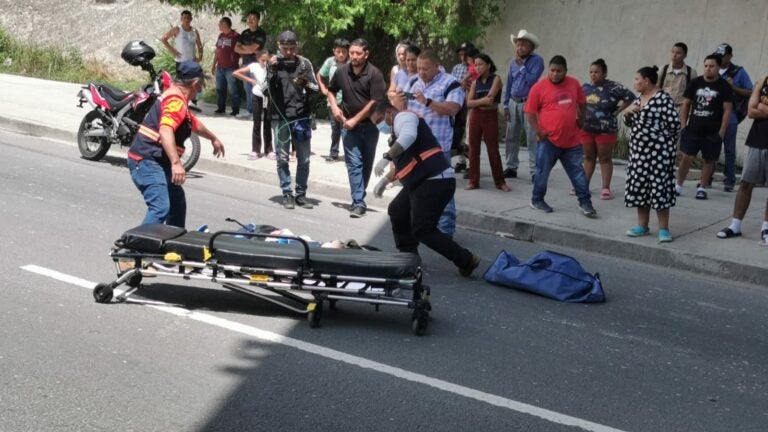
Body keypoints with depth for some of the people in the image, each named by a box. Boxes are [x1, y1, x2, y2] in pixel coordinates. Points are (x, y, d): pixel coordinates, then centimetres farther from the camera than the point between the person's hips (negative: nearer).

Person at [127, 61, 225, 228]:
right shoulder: (176, 100, -16)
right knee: (161, 208, -24)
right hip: (147, 162, -11)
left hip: (156, 162, 11)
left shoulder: (176, 98, 18)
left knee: (177, 201, 22)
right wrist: (176, 163, -42)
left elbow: (193, 123, 38)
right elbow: (165, 130, -33)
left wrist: (213, 138, 54)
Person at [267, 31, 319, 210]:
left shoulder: (304, 63, 4)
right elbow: (268, 89, -3)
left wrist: (305, 84, -17)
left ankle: (301, 194, 15)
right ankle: (287, 194, 11)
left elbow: (316, 88, 3)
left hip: (301, 117, 1)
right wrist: (272, 70, -16)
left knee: (304, 159, 4)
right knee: (282, 158, 3)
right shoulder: (274, 63, 3)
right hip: (280, 117, -1)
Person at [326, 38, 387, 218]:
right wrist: (334, 107, 0)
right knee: (354, 163, -6)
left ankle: (359, 197, 25)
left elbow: (375, 102, -14)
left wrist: (355, 119, -14)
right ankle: (358, 202, -9)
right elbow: (331, 90, 18)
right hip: (349, 124, 1)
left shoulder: (374, 74, -11)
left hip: (369, 124, -1)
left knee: (366, 163, 9)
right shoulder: (342, 71, 1)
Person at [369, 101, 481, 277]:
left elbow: (409, 136, -31)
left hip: (435, 181, -11)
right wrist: (385, 181, 38)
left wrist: (386, 157, -30)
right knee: (397, 212, 21)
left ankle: (466, 260, -3)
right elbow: (404, 162, 36)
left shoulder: (403, 117, -6)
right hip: (422, 182, 11)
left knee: (422, 230, -10)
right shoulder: (398, 126, 26)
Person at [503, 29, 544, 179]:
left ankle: (535, 171, -9)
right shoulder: (513, 62, 13)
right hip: (514, 103, 6)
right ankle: (511, 168, 21)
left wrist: (521, 65, -9)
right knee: (511, 138, 10)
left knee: (532, 139, -9)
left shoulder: (537, 60, -3)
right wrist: (506, 105, 12)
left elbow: (531, 80, -16)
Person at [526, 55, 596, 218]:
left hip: (571, 140, 3)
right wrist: (538, 131, -13)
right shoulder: (539, 87, -7)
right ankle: (537, 200, 22)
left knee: (578, 172, 8)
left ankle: (585, 203, 15)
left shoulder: (574, 84, 4)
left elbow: (581, 103, 20)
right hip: (548, 140, -3)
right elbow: (530, 112, -4)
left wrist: (580, 119, 11)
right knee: (542, 172, 5)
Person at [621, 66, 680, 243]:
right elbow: (630, 123, 22)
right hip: (639, 150, 8)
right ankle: (642, 225, 21)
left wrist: (658, 136, -2)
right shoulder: (638, 99, 13)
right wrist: (626, 112, 0)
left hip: (658, 151, -8)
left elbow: (674, 124, -17)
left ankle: (664, 229, 1)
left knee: (659, 188, -6)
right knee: (639, 187, 10)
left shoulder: (663, 98, -13)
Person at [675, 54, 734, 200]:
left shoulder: (724, 86, -2)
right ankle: (678, 186, 9)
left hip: (712, 132, -1)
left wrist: (721, 132, -8)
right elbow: (686, 105, 9)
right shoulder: (695, 83, 4)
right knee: (687, 158, 0)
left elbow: (727, 110, -3)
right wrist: (683, 125, 1)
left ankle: (702, 188, 17)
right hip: (693, 129, 1)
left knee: (709, 160, 6)